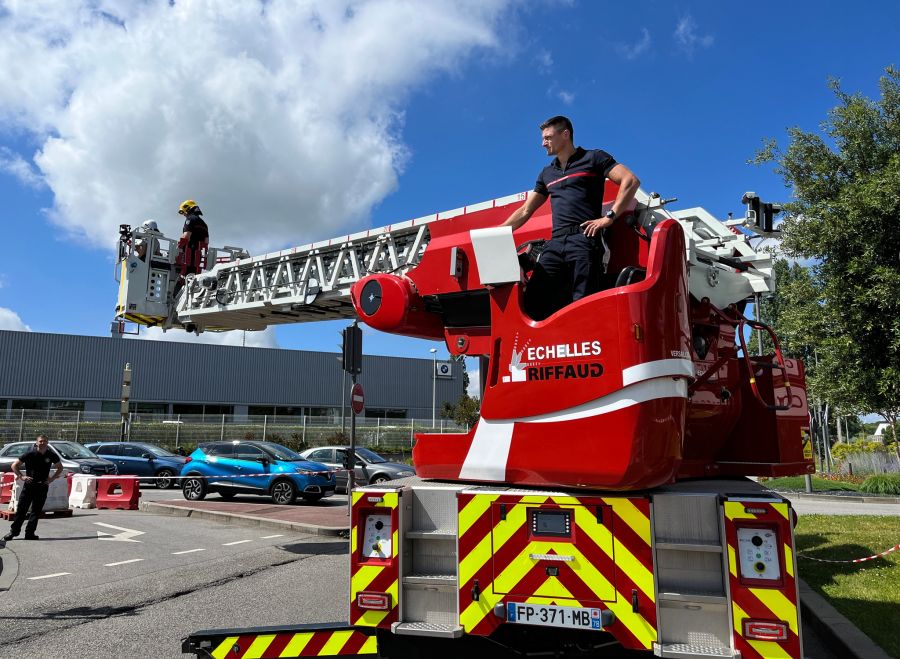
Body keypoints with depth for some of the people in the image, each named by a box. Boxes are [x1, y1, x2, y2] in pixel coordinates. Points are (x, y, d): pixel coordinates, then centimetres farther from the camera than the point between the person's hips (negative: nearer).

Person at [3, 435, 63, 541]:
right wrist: (21, 477, -10)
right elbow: (14, 465, 1)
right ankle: (13, 531, 13)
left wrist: (52, 478, 3)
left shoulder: (52, 455, 0)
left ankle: (30, 533, 9)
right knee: (21, 509, 1)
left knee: (36, 511, 2)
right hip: (29, 485, -1)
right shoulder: (30, 454, -7)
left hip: (42, 486, 2)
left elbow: (60, 467, 15)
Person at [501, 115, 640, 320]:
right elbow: (525, 211, 29)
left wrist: (609, 217, -8)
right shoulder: (547, 173, 29)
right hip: (555, 242, 6)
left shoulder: (593, 158, 11)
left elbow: (631, 181, 0)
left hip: (585, 239, -6)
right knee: (532, 301, -11)